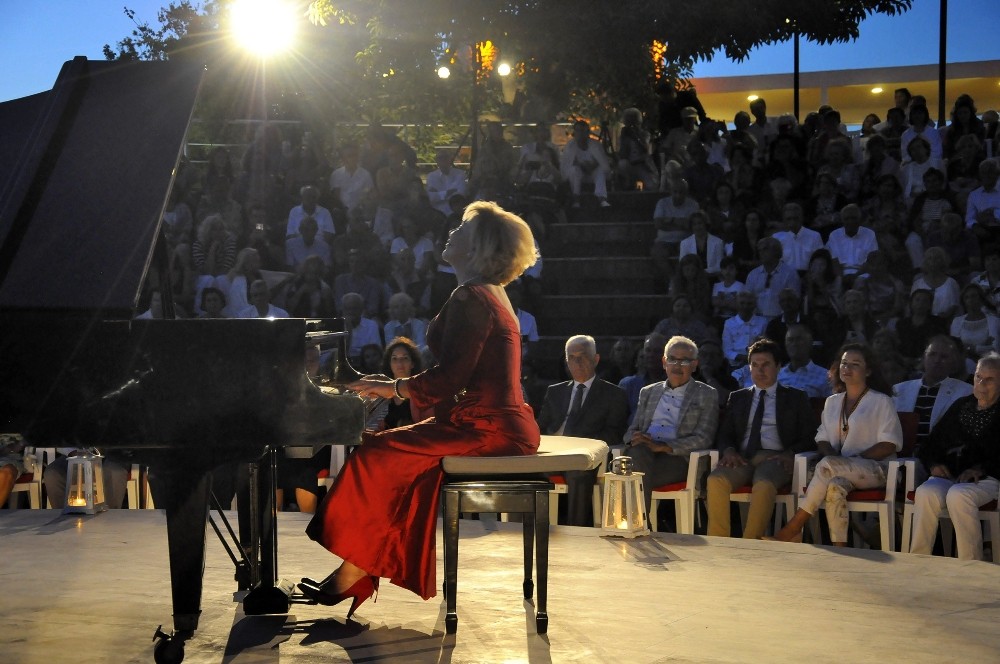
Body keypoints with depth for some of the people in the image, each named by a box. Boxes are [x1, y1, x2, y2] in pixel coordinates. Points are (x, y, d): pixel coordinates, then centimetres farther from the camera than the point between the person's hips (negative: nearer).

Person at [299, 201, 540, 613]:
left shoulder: (471, 299, -15)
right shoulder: (488, 294, 18)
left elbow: (448, 379, -20)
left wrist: (392, 388, -6)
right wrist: (395, 385, 13)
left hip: (486, 431, -10)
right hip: (499, 423, 10)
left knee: (375, 456, -12)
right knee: (387, 446, 8)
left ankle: (349, 578, -4)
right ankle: (354, 576, 5)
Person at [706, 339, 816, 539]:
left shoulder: (796, 398, 17)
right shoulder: (738, 398, 25)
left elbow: (809, 437, 10)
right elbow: (724, 434, 19)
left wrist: (790, 454, -11)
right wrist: (729, 451, -5)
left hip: (774, 458, -2)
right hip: (742, 457, 3)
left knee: (764, 485, -39)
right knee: (715, 480, -32)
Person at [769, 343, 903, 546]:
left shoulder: (881, 401, 7)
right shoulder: (832, 402, 23)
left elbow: (890, 444, -2)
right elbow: (822, 440, 17)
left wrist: (855, 458, -12)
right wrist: (833, 455, -8)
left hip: (874, 469, -3)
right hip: (841, 471, 3)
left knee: (828, 466, -33)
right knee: (835, 486, -37)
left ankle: (793, 527, -29)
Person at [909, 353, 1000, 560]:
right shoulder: (961, 406, 22)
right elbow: (933, 442, 24)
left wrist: (980, 469, -17)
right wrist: (934, 463, 5)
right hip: (949, 475, 4)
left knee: (958, 495, -38)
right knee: (926, 492, -31)